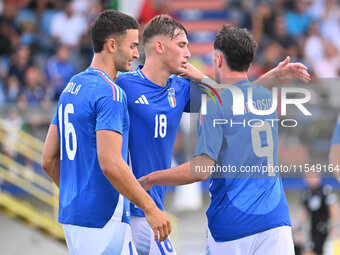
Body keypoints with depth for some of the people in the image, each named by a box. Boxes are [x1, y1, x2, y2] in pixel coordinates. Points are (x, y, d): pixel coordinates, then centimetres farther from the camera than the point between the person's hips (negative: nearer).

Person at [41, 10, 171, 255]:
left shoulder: (71, 88, 13)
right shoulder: (110, 92, -14)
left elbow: (49, 159, 16)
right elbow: (110, 163, -23)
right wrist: (150, 208, -19)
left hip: (71, 214, 9)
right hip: (103, 218, -9)